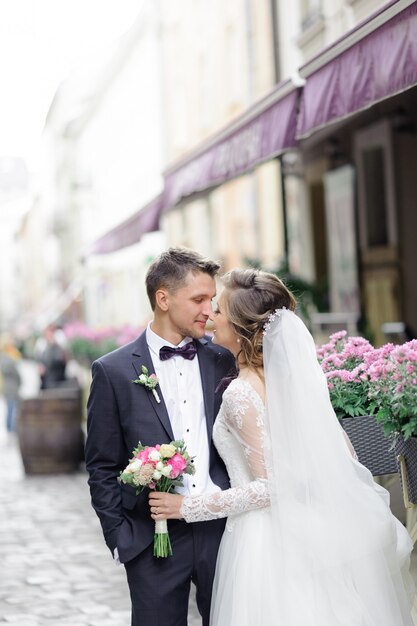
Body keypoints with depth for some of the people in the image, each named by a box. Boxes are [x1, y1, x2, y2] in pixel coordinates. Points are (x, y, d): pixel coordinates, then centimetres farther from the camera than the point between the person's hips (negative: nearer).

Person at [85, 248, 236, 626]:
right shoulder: (113, 371, -2)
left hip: (224, 528, 2)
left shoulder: (225, 361, 5)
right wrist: (120, 539, -3)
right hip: (155, 538, -2)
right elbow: (102, 469, 1)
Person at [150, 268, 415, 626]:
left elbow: (269, 485, -21)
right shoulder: (293, 372, 1)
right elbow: (342, 452, 5)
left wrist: (188, 507, -14)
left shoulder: (241, 394, -20)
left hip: (267, 540, -7)